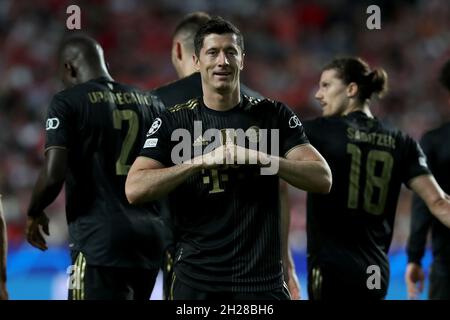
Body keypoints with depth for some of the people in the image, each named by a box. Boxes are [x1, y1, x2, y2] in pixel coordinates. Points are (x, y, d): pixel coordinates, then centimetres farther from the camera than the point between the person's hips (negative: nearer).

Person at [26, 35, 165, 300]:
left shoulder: (68, 102, -3)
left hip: (100, 239, -6)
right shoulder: (148, 102, 14)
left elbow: (53, 175, -12)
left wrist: (35, 213, 6)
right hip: (151, 235, 6)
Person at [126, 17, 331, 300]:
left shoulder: (273, 115, 5)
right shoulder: (174, 122, 3)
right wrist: (202, 161, -19)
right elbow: (135, 189, -10)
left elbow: (323, 179, -3)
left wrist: (260, 158, -17)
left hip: (262, 281, 0)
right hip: (197, 281, 0)